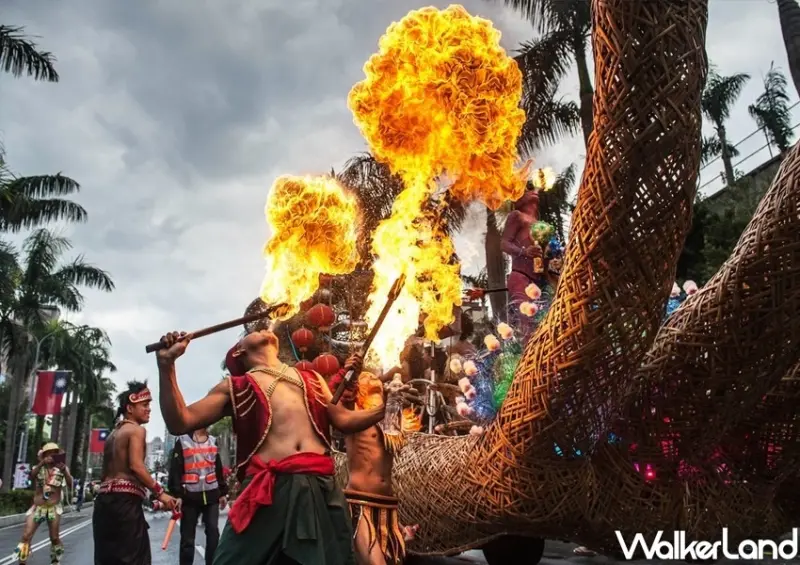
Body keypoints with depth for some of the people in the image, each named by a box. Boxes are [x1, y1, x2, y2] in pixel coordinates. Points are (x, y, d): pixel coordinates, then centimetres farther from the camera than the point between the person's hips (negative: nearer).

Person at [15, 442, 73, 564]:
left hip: (54, 507, -1)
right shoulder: (38, 468, 4)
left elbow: (70, 485, -13)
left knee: (54, 538, 4)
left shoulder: (62, 468, 1)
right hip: (38, 507, 1)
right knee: (26, 536, -9)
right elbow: (31, 477, -20)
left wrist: (64, 471, -30)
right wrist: (42, 463, -35)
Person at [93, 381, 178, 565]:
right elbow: (136, 466, -16)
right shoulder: (137, 430, -4)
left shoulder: (113, 434, 23)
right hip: (125, 499, -9)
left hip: (104, 498, 9)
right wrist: (160, 493, -14)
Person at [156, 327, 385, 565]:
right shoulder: (235, 387, 16)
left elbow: (344, 421, 23)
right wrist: (166, 365, -3)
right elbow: (180, 423, 6)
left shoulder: (312, 378, 26)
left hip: (321, 486, 3)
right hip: (268, 489, -2)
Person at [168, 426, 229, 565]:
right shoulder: (182, 442, 0)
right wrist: (176, 495, -14)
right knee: (187, 537, 3)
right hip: (190, 496, -4)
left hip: (211, 495, 4)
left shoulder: (213, 441, 14)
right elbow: (175, 470, -6)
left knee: (213, 533, 1)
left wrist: (223, 492, 15)